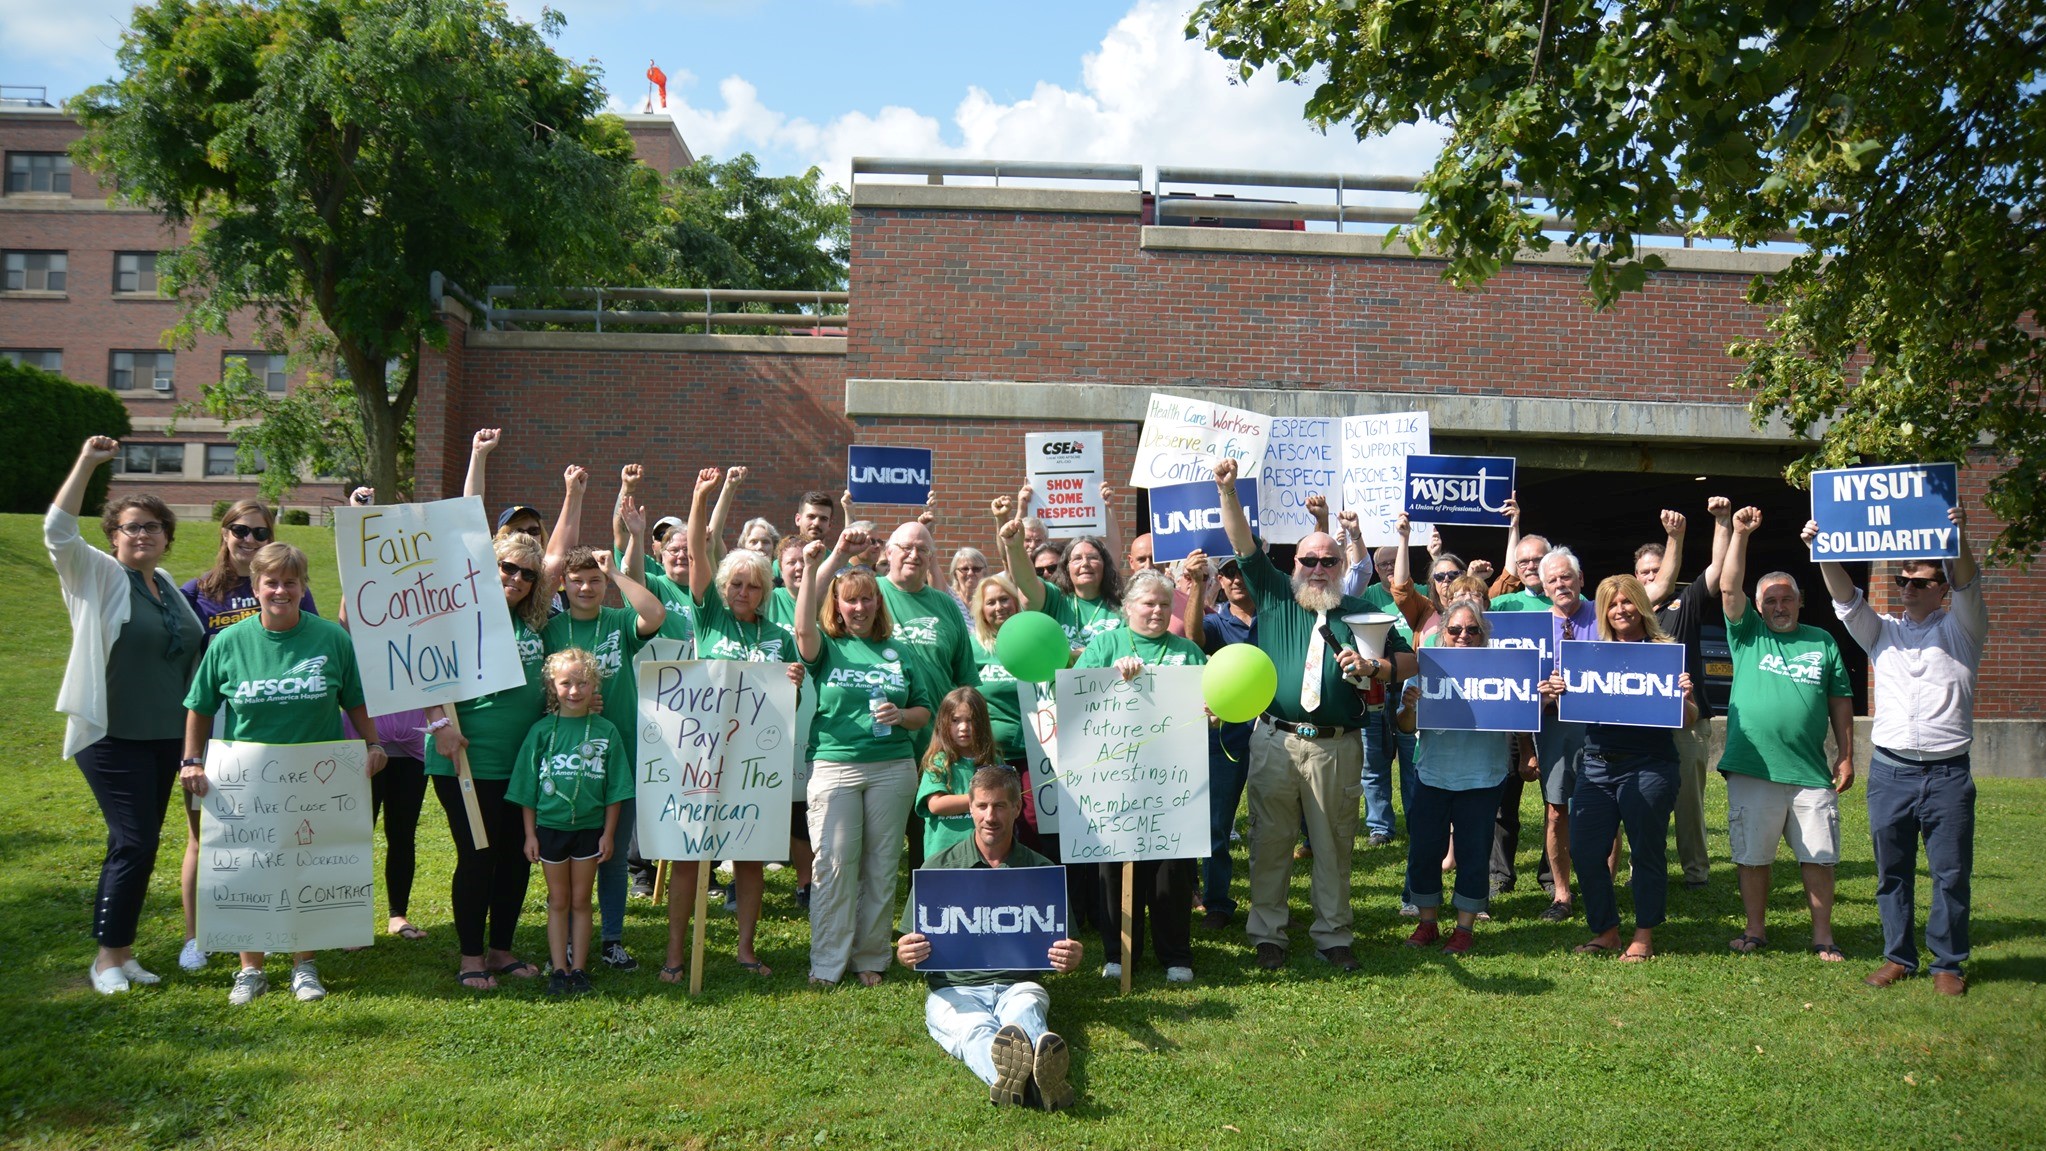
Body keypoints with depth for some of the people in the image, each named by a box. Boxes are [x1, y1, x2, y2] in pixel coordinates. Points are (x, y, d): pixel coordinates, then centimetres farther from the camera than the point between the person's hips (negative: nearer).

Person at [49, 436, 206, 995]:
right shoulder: (98, 576, -4)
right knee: (133, 843, -9)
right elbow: (58, 531, -20)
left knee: (142, 845, 11)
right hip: (113, 737, -6)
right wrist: (86, 463, -23)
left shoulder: (167, 586, 13)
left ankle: (122, 950, 21)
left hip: (166, 737, 6)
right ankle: (108, 957, 4)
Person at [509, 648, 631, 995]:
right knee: (558, 901, 9)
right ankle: (559, 969, 16)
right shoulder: (542, 731, -3)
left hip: (589, 827, 0)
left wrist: (608, 833, -1)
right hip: (550, 826, 0)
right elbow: (527, 788, 2)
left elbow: (615, 790, 1)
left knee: (581, 901, 8)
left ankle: (578, 968, 16)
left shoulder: (606, 731, -3)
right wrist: (530, 833, 0)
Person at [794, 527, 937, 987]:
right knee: (834, 864, -4)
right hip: (833, 765, -2)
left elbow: (925, 711, 14)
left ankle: (871, 959, 17)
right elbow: (804, 627, -18)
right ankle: (827, 963, 6)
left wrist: (902, 716, -8)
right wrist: (815, 568, -27)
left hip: (893, 767, 2)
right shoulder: (827, 648, 5)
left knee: (881, 866, 6)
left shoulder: (899, 653, 12)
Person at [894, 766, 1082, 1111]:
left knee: (1025, 1012, -37)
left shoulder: (1041, 871, 15)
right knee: (975, 1029, -37)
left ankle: (1042, 1071, -71)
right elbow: (909, 952, 11)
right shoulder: (939, 868, 13)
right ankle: (1009, 1074, -72)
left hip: (1018, 984, 1)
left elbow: (1065, 949, 14)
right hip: (954, 989, -1)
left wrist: (1073, 958, -12)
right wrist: (905, 954, -16)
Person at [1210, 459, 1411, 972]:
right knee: (1270, 842, 5)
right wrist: (1227, 491, -12)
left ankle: (1333, 935, 20)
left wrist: (1372, 667, -8)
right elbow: (1243, 544, 1)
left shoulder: (1360, 613, 11)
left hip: (1337, 747, 1)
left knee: (1334, 844, 8)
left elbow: (1407, 660, 12)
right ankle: (1267, 935, 16)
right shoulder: (1274, 596, 9)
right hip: (1275, 741, 0)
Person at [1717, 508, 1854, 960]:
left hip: (1811, 771, 1)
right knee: (1752, 856, 6)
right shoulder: (1747, 635, 7)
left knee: (1818, 858, 3)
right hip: (1752, 770, -1)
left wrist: (1846, 757, 7)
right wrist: (1740, 535, -16)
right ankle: (1755, 930, 20)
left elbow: (1841, 703, 12)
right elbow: (1729, 588, -7)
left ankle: (1823, 937, 15)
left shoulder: (1822, 643, 11)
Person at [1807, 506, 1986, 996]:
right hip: (1889, 769, 2)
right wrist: (1824, 553, -18)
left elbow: (1968, 589, -11)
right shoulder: (1882, 632, 14)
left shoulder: (1961, 629, 7)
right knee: (1892, 872, 7)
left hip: (1948, 772, -2)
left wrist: (1960, 540, -30)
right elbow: (1847, 600, 0)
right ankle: (1898, 957, 18)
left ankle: (1947, 963, 13)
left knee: (1951, 873, 1)